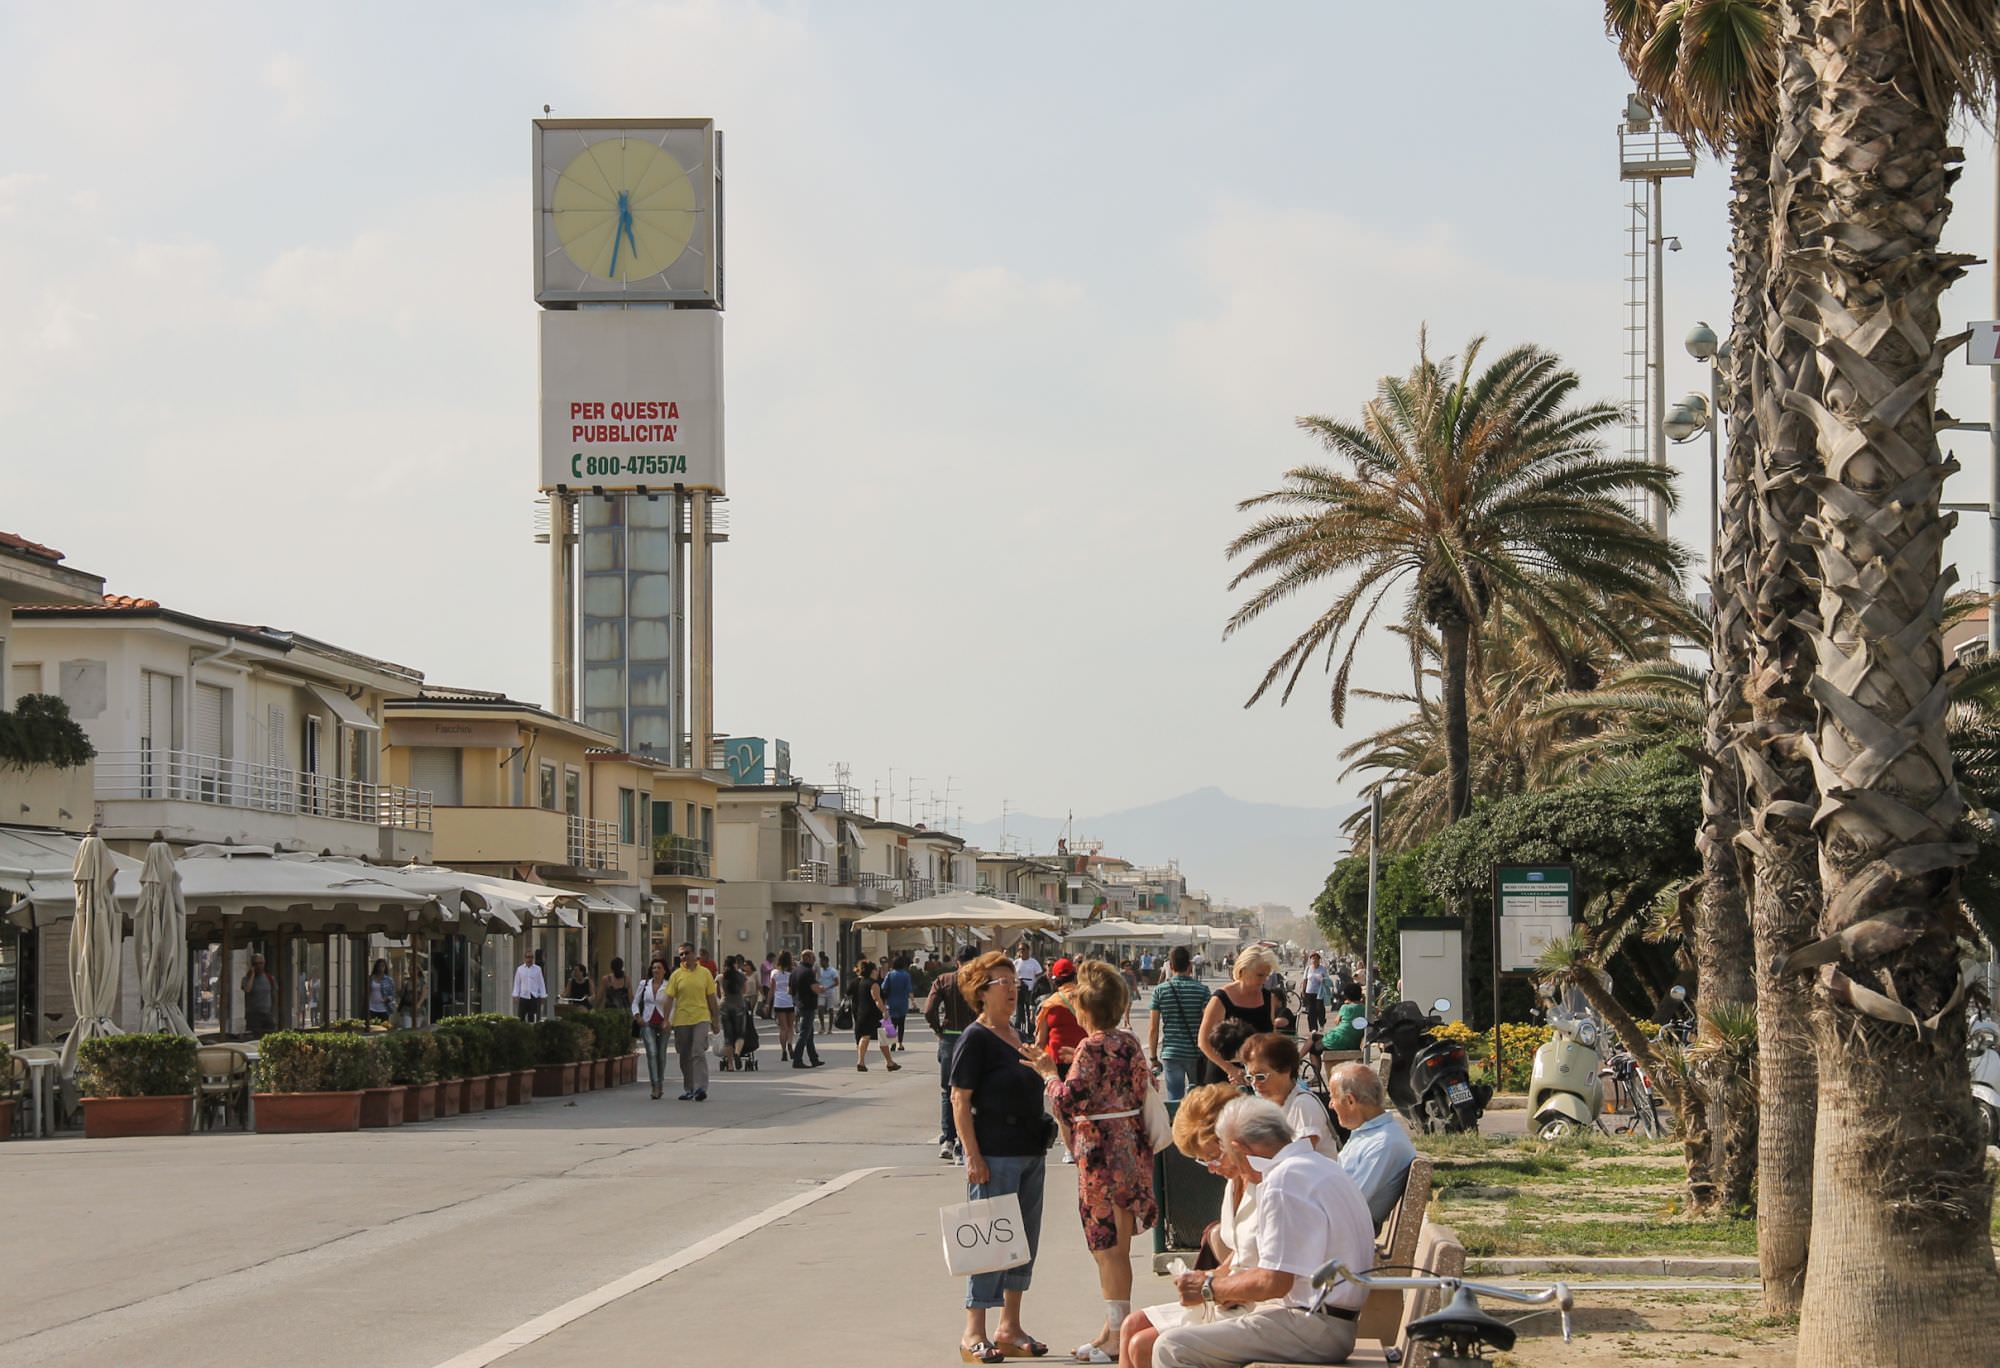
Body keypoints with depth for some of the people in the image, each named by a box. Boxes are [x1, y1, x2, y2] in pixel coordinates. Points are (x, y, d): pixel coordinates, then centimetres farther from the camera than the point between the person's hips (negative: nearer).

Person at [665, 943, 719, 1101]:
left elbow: (711, 998, 8)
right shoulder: (676, 975, 4)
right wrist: (666, 1020, -3)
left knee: (698, 1053, -15)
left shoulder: (704, 973, 4)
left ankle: (701, 1088, -18)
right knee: (685, 1057, 9)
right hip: (681, 1021, 2)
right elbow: (669, 998, 4)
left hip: (701, 1018, -2)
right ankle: (688, 1089, 20)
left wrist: (715, 1020, 7)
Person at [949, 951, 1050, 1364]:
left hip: (1030, 1153, 8)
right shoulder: (976, 1038, -10)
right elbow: (960, 1100, -13)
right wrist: (973, 1156, -19)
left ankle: (1010, 1329, 19)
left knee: (1025, 1238, 11)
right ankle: (974, 1334, 0)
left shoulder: (1017, 1036, 14)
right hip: (995, 1156, -8)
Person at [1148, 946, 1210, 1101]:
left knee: (1174, 1100, 2)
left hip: (1170, 1054, 0)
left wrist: (1153, 1058, 7)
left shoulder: (1160, 991, -1)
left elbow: (1153, 1029, 0)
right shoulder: (1201, 990, -2)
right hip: (1196, 1054, 0)